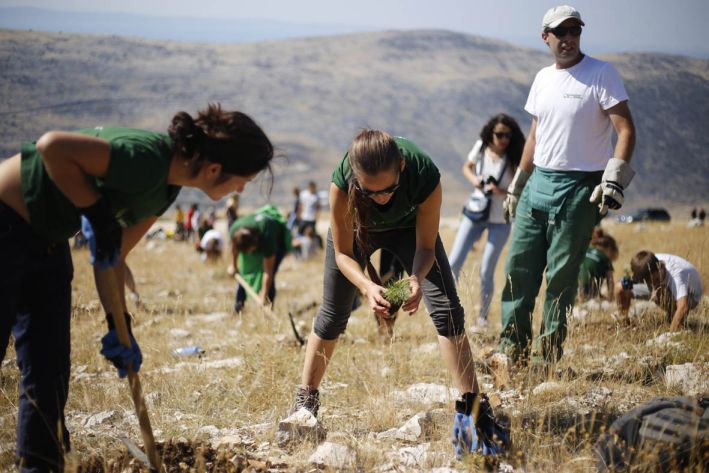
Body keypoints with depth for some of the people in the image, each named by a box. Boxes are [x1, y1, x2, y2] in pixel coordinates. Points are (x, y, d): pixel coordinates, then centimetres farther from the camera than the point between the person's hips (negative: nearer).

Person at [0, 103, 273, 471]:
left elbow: (113, 257, 8)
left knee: (49, 372, 8)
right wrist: (95, 213, -26)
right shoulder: (148, 161, -28)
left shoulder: (165, 188, 1)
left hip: (46, 239, 9)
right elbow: (53, 146, -34)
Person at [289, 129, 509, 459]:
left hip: (408, 225, 0)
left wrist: (417, 278, -47)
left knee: (446, 307, -15)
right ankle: (305, 403, 23)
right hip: (357, 228, 0)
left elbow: (426, 247, -25)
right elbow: (342, 254, -26)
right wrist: (366, 286, -46)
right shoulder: (342, 183, -41)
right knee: (332, 315, 5)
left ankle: (472, 408, -14)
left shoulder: (425, 177, -42)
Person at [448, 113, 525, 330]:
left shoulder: (514, 159, -13)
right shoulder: (481, 147, -4)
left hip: (500, 220, -3)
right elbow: (467, 167, 14)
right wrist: (473, 179, -7)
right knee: (454, 264, -2)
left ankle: (483, 316, 15)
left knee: (486, 272, -3)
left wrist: (500, 192, -28)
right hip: (475, 213, 3)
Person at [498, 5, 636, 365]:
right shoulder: (543, 78, 14)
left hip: (579, 188, -6)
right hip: (538, 185, 6)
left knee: (561, 276, -3)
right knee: (518, 269, 3)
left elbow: (625, 130, -11)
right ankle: (512, 350, 11)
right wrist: (515, 187, 21)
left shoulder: (602, 74, -6)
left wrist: (614, 180, -23)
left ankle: (548, 357, 5)